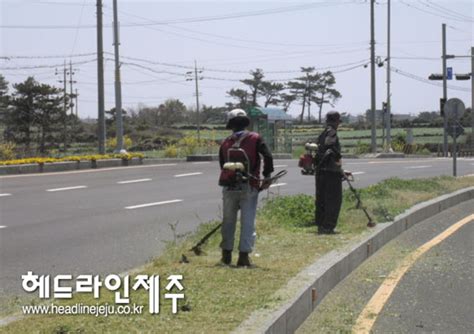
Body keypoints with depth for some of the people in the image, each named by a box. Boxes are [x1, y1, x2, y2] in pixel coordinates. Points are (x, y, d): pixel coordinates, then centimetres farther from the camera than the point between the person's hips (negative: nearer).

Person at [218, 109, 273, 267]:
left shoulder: (225, 143, 7)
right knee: (248, 222, 2)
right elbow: (268, 156, -12)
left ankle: (226, 254, 19)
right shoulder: (255, 139, -2)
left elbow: (222, 165, 11)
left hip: (229, 187, 3)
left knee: (228, 221, 14)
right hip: (248, 188, -2)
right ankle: (244, 256, -1)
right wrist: (267, 176, 1)